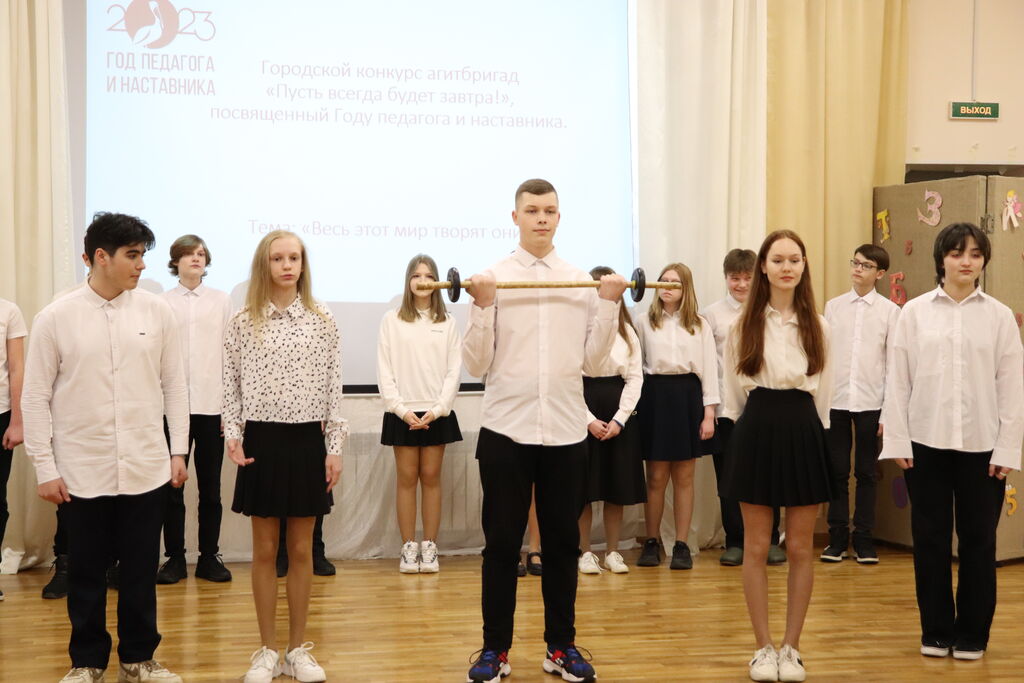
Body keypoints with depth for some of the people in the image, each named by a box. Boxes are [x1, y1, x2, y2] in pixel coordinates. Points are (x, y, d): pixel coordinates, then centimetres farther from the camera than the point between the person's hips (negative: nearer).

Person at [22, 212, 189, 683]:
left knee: (141, 571, 10)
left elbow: (174, 384, 7)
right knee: (86, 572, 10)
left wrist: (178, 450, 4)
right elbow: (36, 397, -1)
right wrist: (45, 467, -3)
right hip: (83, 471, -1)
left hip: (146, 468, 1)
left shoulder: (157, 312, 0)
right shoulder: (55, 318, -4)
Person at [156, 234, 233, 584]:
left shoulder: (221, 300, 5)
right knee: (172, 486, 5)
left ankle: (209, 557, 15)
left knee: (210, 487, 6)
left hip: (212, 406, 0)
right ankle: (175, 557, 14)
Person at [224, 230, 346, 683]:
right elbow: (232, 387, 4)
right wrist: (234, 437, -8)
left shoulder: (322, 321, 2)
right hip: (262, 440, 0)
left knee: (302, 550, 7)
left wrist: (334, 447, -1)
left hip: (307, 440, 1)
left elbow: (333, 389, 3)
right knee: (265, 551, 6)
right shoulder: (243, 323, 1)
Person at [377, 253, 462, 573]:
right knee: (407, 478, 1)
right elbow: (385, 370, 0)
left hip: (437, 412, 1)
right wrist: (401, 409, -8)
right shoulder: (392, 320, 3)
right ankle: (408, 548, 6)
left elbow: (454, 370, 2)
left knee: (431, 477, 4)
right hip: (403, 411, -1)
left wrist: (438, 409, -8)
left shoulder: (447, 322, 5)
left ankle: (430, 547, 8)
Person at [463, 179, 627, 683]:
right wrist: (481, 306, -16)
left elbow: (594, 355, 3)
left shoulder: (582, 280, 7)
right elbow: (477, 364, -5)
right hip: (506, 430, -2)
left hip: (566, 431, 3)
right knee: (502, 543, 5)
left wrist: (610, 305, -6)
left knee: (562, 542, 11)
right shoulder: (492, 279, -2)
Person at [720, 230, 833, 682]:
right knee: (756, 548, 3)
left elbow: (823, 393, 9)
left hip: (804, 433, 1)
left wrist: (807, 429, 7)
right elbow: (734, 389, 9)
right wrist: (758, 424, 10)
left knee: (800, 548, 5)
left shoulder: (817, 326, 4)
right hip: (756, 432, -1)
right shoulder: (744, 325, 2)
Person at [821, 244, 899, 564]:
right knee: (837, 472, 6)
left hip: (870, 402, -2)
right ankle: (837, 537, 16)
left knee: (866, 473, 7)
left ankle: (863, 538, 17)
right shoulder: (833, 307, 6)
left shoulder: (889, 311, -1)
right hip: (835, 401, 2)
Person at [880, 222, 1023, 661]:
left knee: (978, 541, 7)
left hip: (981, 445, 0)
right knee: (930, 539, 7)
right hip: (926, 443, 0)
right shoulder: (915, 312, 2)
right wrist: (897, 441, -2)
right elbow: (898, 380, 2)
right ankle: (936, 631, 19)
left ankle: (972, 633, 19)